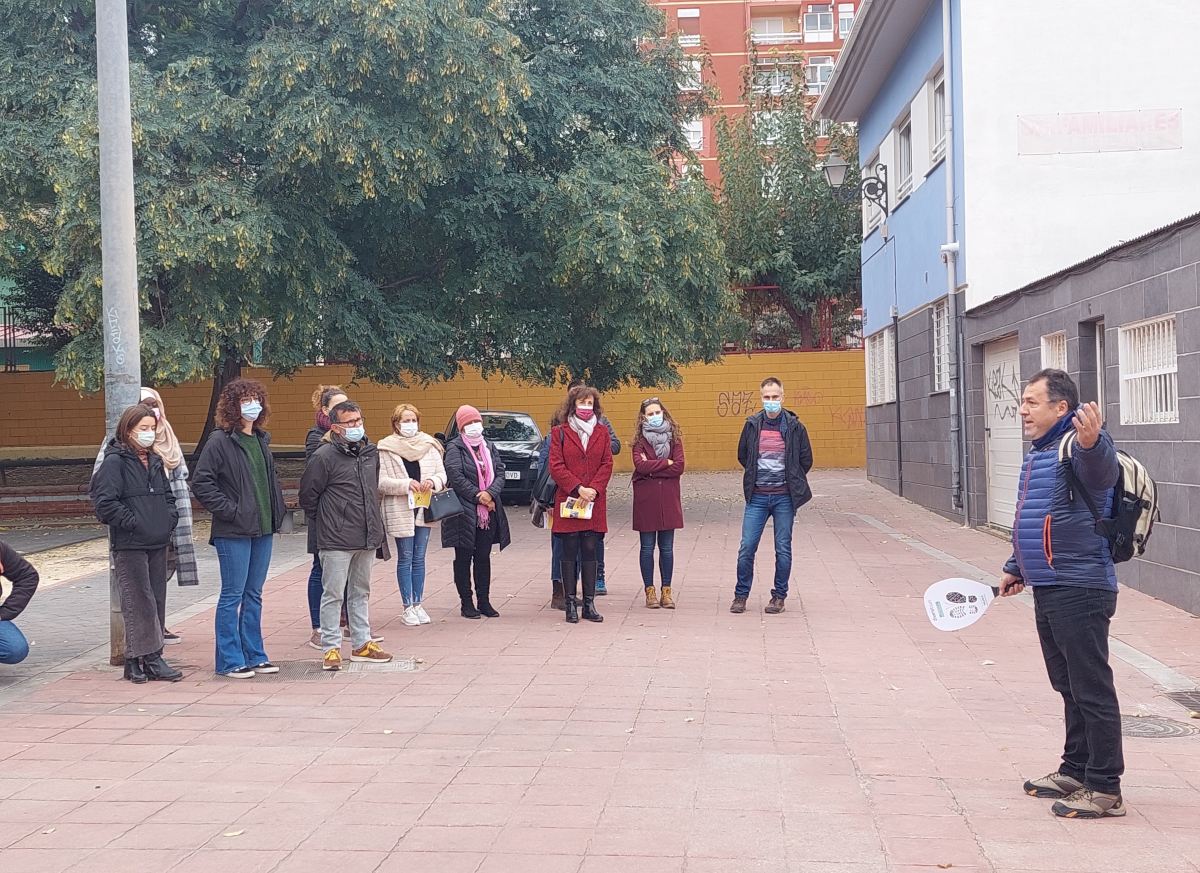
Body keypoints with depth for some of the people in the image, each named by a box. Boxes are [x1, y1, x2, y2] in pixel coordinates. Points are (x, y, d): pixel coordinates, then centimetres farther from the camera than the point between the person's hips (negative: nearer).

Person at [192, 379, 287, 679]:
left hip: (263, 530, 7)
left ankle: (254, 656, 21)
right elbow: (201, 482, -14)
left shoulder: (261, 440, 12)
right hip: (233, 532, -7)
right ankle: (229, 660, 6)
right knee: (233, 595, -1)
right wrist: (229, 510, -16)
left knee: (254, 595, 13)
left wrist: (277, 512, 12)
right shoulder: (220, 442, -10)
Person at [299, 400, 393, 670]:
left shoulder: (371, 452, 9)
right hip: (337, 540, -7)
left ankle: (362, 643, 24)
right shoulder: (324, 456, -12)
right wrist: (323, 520, 2)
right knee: (333, 594, -2)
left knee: (360, 592, 15)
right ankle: (331, 648, 4)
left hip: (367, 537, 7)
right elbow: (308, 495, -6)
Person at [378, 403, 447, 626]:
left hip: (424, 508, 3)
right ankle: (408, 607, 7)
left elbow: (442, 474, 8)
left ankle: (418, 604, 15)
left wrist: (432, 481, -14)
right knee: (405, 559, 1)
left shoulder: (429, 445, 8)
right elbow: (381, 482, -9)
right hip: (399, 511, -3)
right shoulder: (386, 448, -2)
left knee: (419, 558, 8)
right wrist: (406, 484, -20)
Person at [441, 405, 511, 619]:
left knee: (484, 557, 9)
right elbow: (456, 477, -13)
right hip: (463, 511, -5)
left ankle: (484, 601, 16)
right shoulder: (455, 448, -4)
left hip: (488, 512, 5)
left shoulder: (489, 446, 13)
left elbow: (500, 473, 6)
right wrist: (477, 496, -14)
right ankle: (466, 603, 9)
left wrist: (490, 493, -12)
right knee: (463, 558, 2)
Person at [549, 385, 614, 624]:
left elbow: (607, 464, 4)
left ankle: (589, 604, 9)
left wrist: (593, 490, -10)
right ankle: (570, 604, 6)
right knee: (569, 553, 1)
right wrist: (578, 489, -14)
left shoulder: (602, 432, 11)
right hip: (567, 501, -2)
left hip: (593, 502, 2)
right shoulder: (560, 432, 3)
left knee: (590, 552, 4)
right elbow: (556, 466, -4)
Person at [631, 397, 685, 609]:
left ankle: (666, 591, 12)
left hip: (668, 498, 1)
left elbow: (679, 467, -6)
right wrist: (666, 462, -9)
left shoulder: (673, 437, 6)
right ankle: (650, 591, 12)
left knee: (667, 547, 5)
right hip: (645, 498, -1)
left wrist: (651, 468, -9)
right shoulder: (640, 439, 1)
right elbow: (640, 465, -14)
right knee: (647, 547, 4)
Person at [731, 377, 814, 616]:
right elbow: (742, 456, 17)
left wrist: (790, 481, 10)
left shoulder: (794, 427, -1)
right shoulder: (752, 425, 4)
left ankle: (779, 596, 15)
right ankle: (741, 595, 10)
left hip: (785, 497, -1)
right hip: (757, 497, 1)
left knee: (783, 550, 4)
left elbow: (806, 460, 8)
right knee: (747, 547, -1)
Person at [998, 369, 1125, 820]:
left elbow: (1100, 472, -41)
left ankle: (1104, 789, 4)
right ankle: (1075, 771, 31)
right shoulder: (1038, 454, 16)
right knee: (1069, 687, 19)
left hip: (1079, 591, -10)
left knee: (1092, 690, -3)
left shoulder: (1080, 446, -15)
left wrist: (1091, 443, -63)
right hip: (1048, 590, 10)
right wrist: (1016, 568, 34)